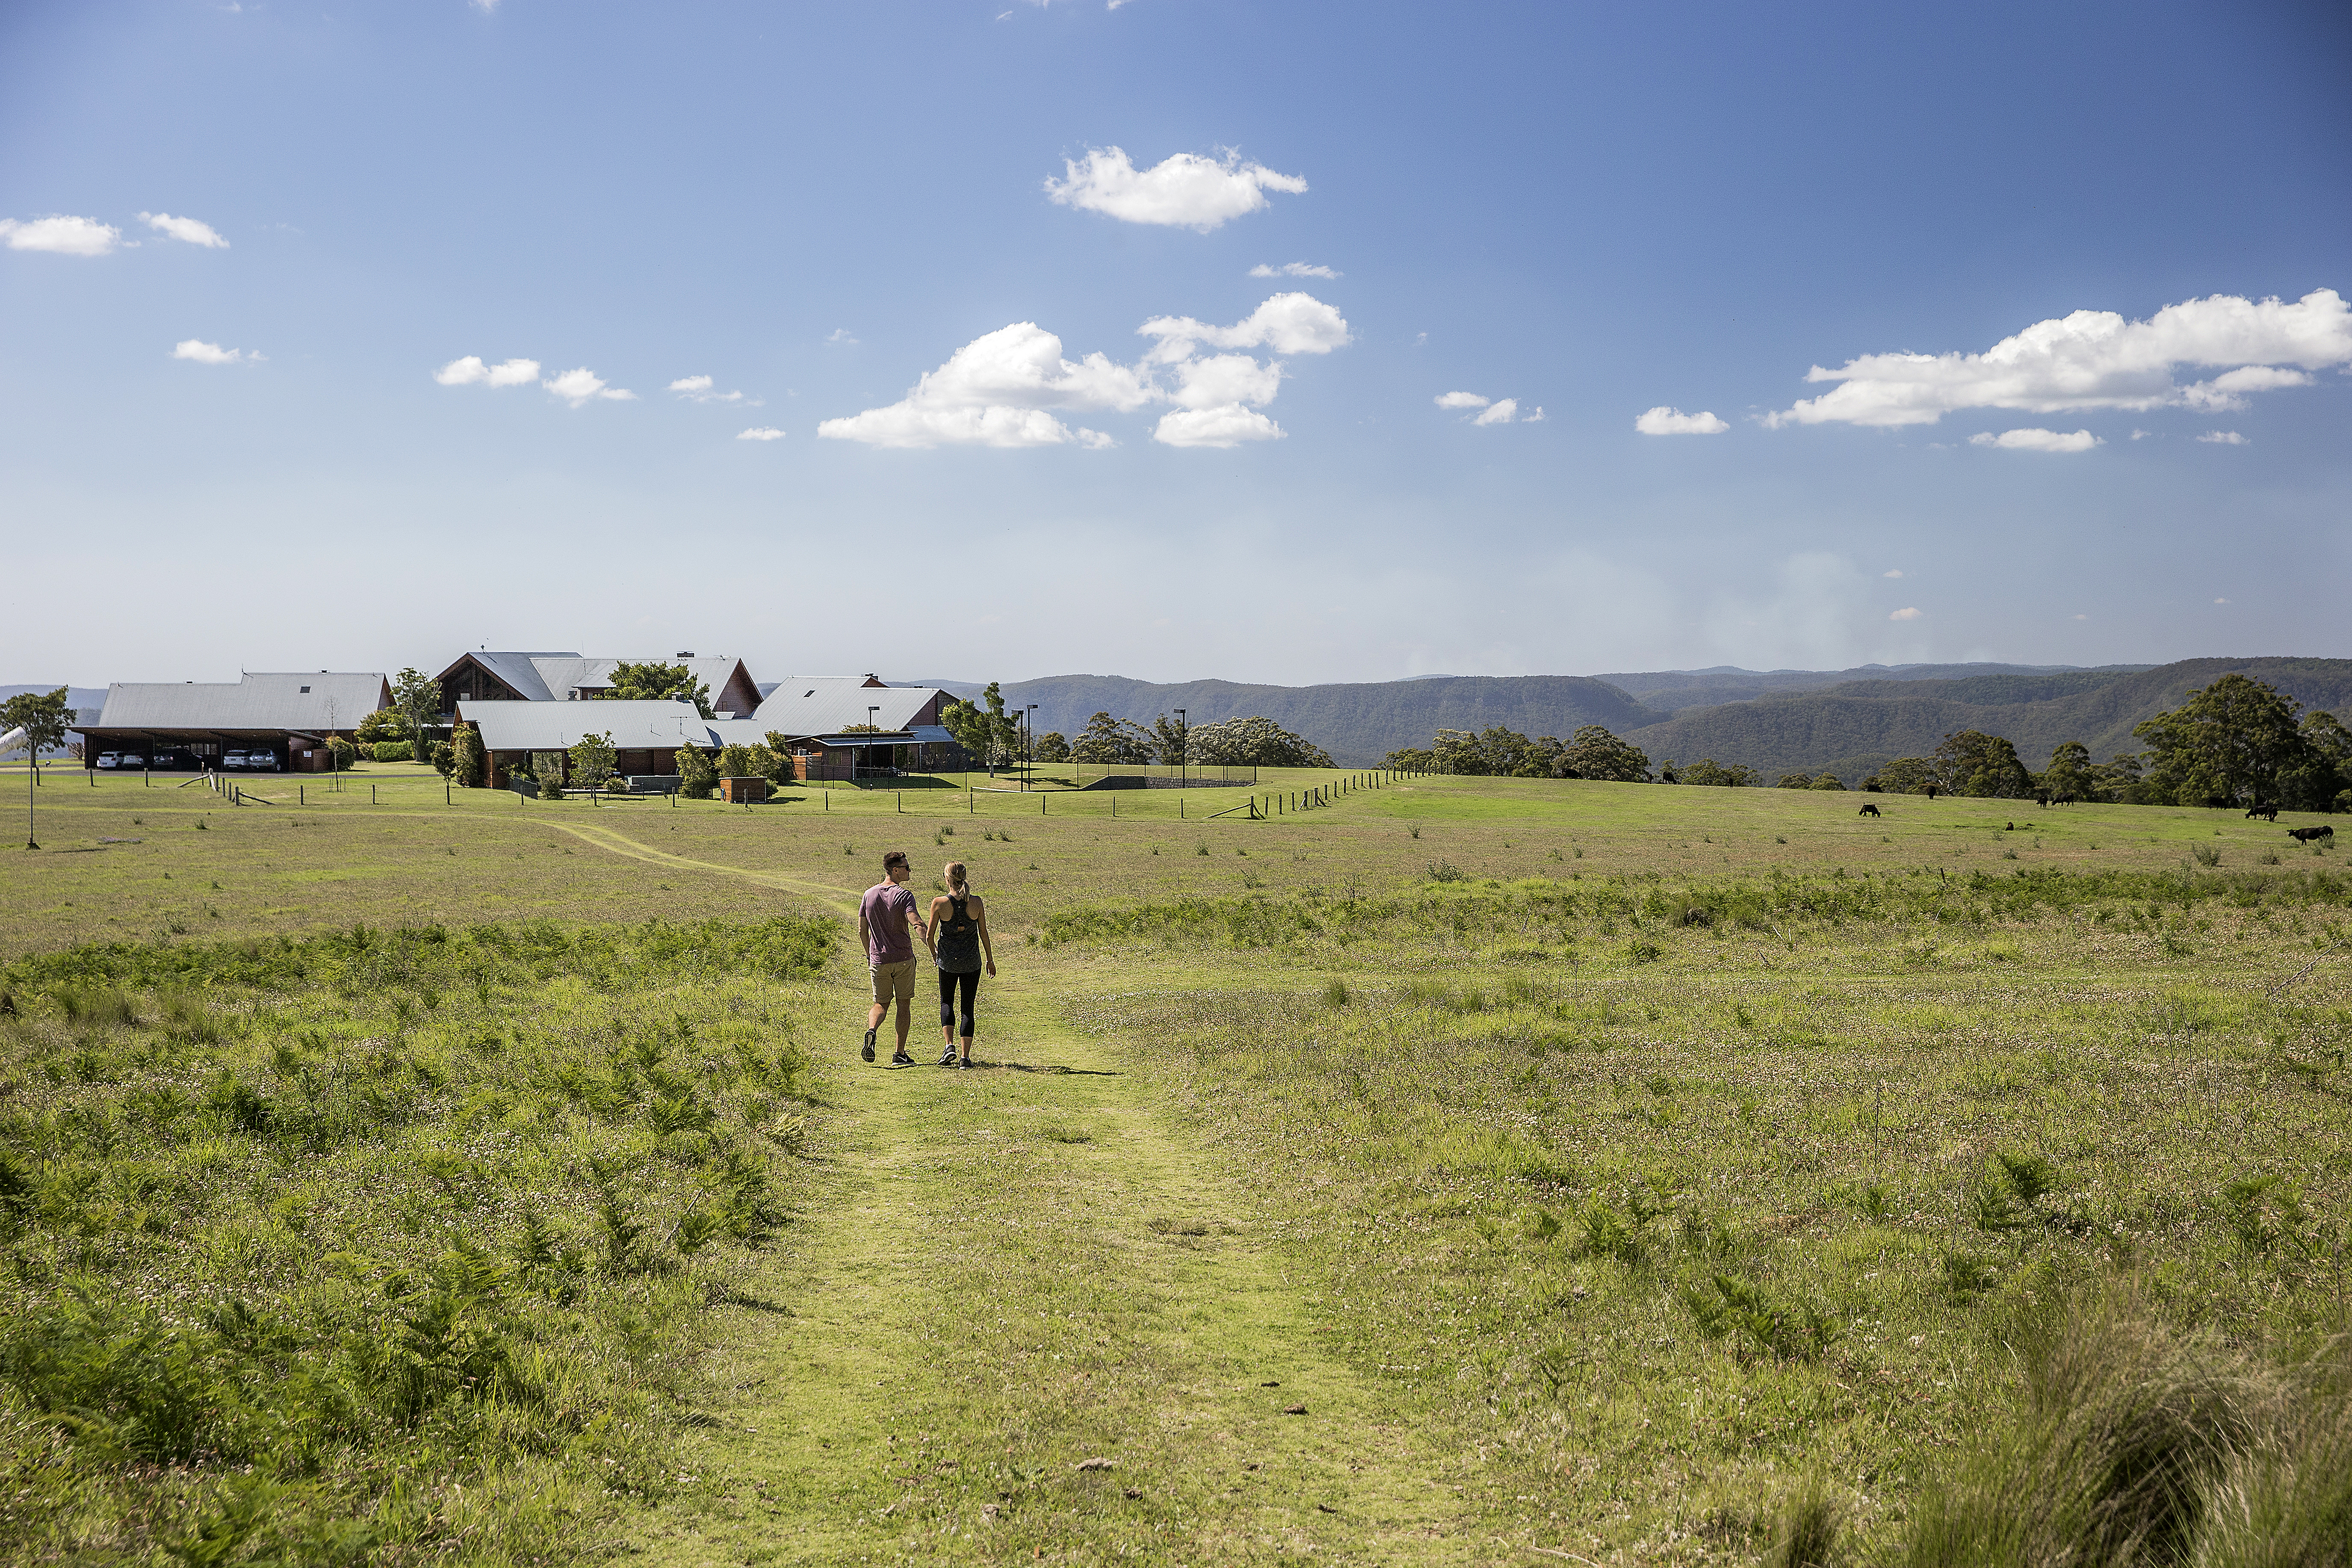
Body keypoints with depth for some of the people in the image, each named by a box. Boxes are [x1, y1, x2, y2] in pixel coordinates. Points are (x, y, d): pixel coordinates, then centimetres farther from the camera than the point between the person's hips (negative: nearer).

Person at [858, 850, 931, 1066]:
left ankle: (871, 1031, -19)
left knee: (881, 1004, 12)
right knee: (904, 1005, 8)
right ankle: (900, 1054, 8)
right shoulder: (903, 895, -11)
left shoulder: (869, 895, 4)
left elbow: (862, 931, 8)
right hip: (904, 959, -3)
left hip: (879, 960, 4)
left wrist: (870, 955, 21)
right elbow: (918, 925, -24)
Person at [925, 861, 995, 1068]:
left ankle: (949, 1045, 2)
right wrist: (990, 960, 12)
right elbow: (984, 934, 0)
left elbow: (929, 936, -5)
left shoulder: (939, 903, -11)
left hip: (947, 960, -1)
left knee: (947, 1002, 20)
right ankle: (965, 1057, 5)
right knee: (967, 1007, 10)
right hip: (972, 961, 1)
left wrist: (934, 953, 14)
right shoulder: (976, 902, -7)